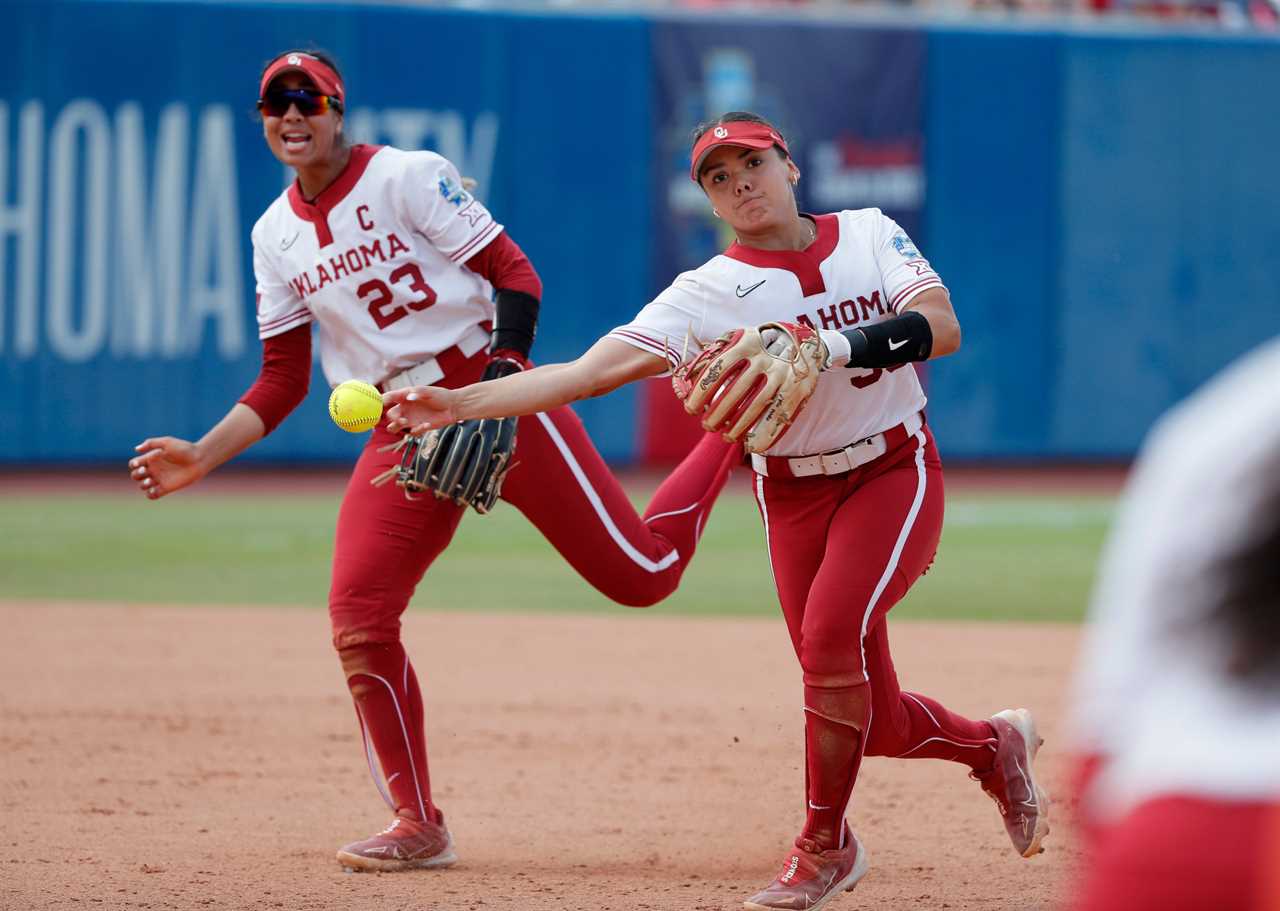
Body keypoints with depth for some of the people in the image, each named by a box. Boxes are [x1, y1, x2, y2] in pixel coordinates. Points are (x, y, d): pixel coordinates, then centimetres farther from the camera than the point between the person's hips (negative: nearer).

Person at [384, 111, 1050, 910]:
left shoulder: (870, 235, -3)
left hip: (895, 473, -2)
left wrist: (833, 347, -31)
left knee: (832, 634, -27)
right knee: (867, 719, 0)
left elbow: (942, 327, -17)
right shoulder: (707, 294, -7)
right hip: (794, 498, 2)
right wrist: (458, 403, -26)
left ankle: (826, 846, -8)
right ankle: (994, 746, 32)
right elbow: (588, 372, -15)